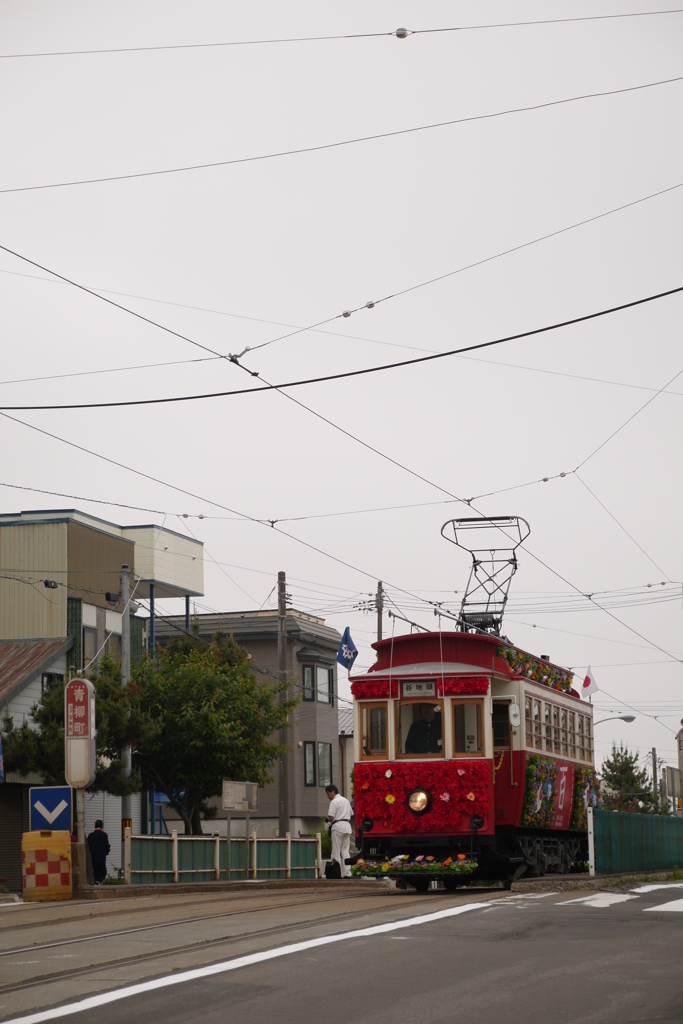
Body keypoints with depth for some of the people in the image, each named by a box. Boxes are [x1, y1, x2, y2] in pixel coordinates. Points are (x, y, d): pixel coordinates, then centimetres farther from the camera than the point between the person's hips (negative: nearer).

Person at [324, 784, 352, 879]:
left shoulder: (334, 802, -8)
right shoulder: (346, 800, 17)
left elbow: (331, 817, -13)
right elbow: (351, 814, 17)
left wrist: (327, 819, 7)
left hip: (338, 826, -7)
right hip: (347, 825, 7)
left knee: (336, 852, -2)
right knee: (345, 851, 7)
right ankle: (347, 873, 1)